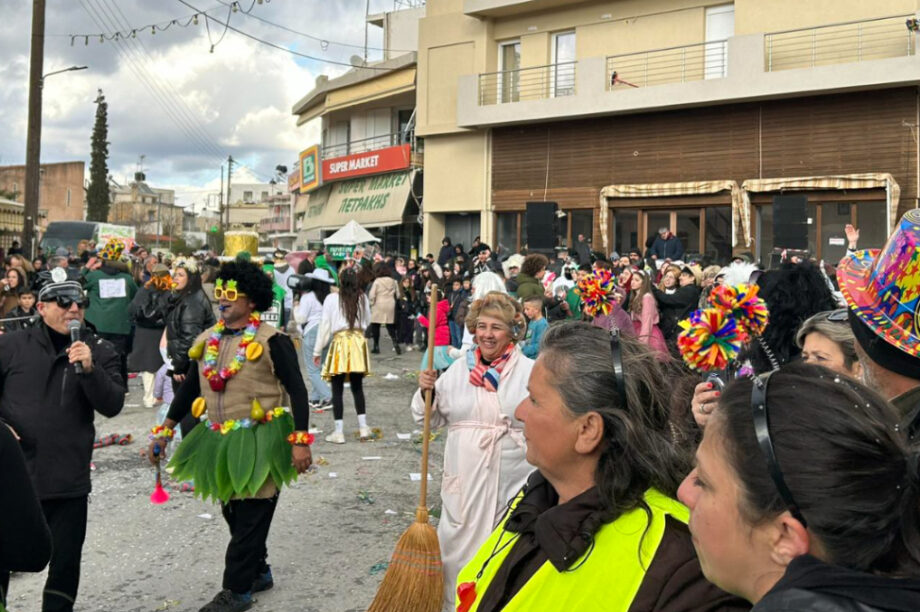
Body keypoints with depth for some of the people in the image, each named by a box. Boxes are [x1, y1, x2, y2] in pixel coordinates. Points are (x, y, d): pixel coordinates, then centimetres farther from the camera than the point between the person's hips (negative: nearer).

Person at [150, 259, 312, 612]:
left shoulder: (270, 340, -13)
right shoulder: (206, 340, 7)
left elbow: (297, 391, -13)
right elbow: (189, 388, 15)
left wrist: (300, 440, -19)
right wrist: (165, 431, 13)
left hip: (259, 442, -7)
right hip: (220, 442, 7)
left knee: (250, 519, 3)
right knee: (234, 514, 18)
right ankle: (258, 573, 37)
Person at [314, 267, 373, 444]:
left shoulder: (332, 299, -6)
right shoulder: (362, 298, 1)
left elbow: (325, 325, -3)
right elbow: (367, 321, 10)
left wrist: (317, 351, 3)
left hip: (340, 342, -3)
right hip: (359, 342, 3)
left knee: (337, 390, 3)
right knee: (357, 388, 14)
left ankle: (339, 432, 4)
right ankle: (363, 427, 16)